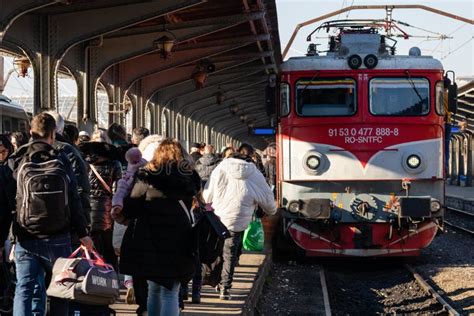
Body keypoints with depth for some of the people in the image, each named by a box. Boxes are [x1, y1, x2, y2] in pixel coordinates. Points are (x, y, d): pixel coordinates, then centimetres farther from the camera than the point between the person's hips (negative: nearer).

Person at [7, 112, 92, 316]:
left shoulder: (17, 161, -2)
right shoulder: (62, 162, -2)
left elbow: (8, 201, 5)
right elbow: (74, 201, 0)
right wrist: (82, 233, 6)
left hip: (26, 239, 0)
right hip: (58, 238, 0)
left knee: (24, 289, 2)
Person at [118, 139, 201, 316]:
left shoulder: (148, 175, -2)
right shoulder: (190, 177, 3)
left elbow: (129, 209, -1)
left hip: (150, 241, 0)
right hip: (178, 242, 0)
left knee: (154, 289, 15)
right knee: (170, 293, 0)